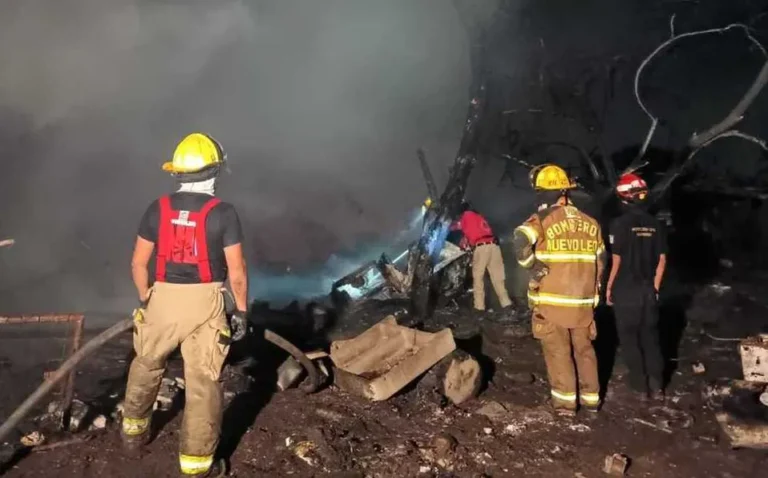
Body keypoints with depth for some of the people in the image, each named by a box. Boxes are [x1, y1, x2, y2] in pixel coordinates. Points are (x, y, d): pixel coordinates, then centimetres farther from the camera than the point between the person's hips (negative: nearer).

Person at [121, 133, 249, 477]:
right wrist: (241, 311, 2)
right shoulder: (223, 213, -10)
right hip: (205, 304, -3)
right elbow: (237, 273, -10)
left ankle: (134, 431, 45)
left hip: (163, 300, 3)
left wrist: (144, 300, 18)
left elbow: (138, 263, 4)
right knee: (203, 382, 5)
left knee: (147, 365, 27)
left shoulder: (158, 209, -1)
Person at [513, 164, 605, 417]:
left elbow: (521, 243, -29)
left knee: (558, 351, 7)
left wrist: (535, 268, -15)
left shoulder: (543, 220, -11)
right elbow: (600, 261, 13)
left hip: (552, 301, -5)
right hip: (583, 302, 5)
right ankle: (591, 398, 29)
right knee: (584, 349, 18)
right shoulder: (590, 223, 7)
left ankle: (565, 402, 12)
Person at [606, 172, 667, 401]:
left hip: (626, 291, -4)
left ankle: (641, 386, 13)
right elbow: (662, 260, 5)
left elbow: (617, 261, -13)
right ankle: (656, 386, 17)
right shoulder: (655, 224, 1)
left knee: (629, 339, 8)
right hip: (648, 290, 5)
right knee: (650, 337, 14)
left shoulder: (619, 224, -13)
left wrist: (609, 287, -1)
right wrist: (655, 287, 16)